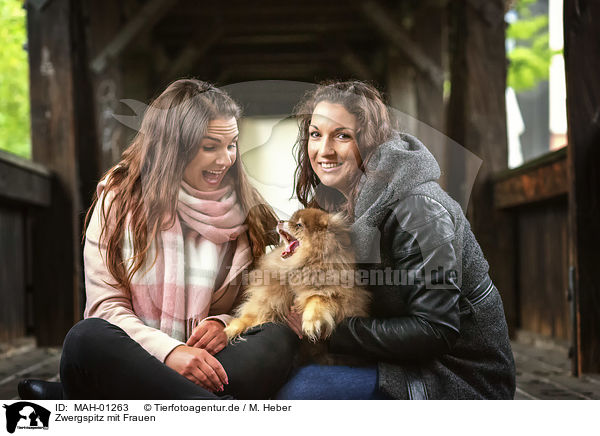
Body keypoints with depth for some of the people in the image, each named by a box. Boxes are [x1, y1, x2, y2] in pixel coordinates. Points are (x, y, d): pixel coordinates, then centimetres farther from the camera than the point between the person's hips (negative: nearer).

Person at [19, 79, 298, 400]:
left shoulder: (245, 210, 13)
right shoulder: (120, 199, 5)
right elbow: (106, 304, -3)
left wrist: (222, 323, -10)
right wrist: (169, 350, -21)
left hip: (205, 368, 2)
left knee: (279, 338, -28)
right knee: (87, 338, -34)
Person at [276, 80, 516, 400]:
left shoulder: (417, 210, -21)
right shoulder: (351, 202, 6)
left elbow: (435, 331, -23)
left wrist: (332, 331, -20)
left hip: (461, 379, -8)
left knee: (301, 388, -25)